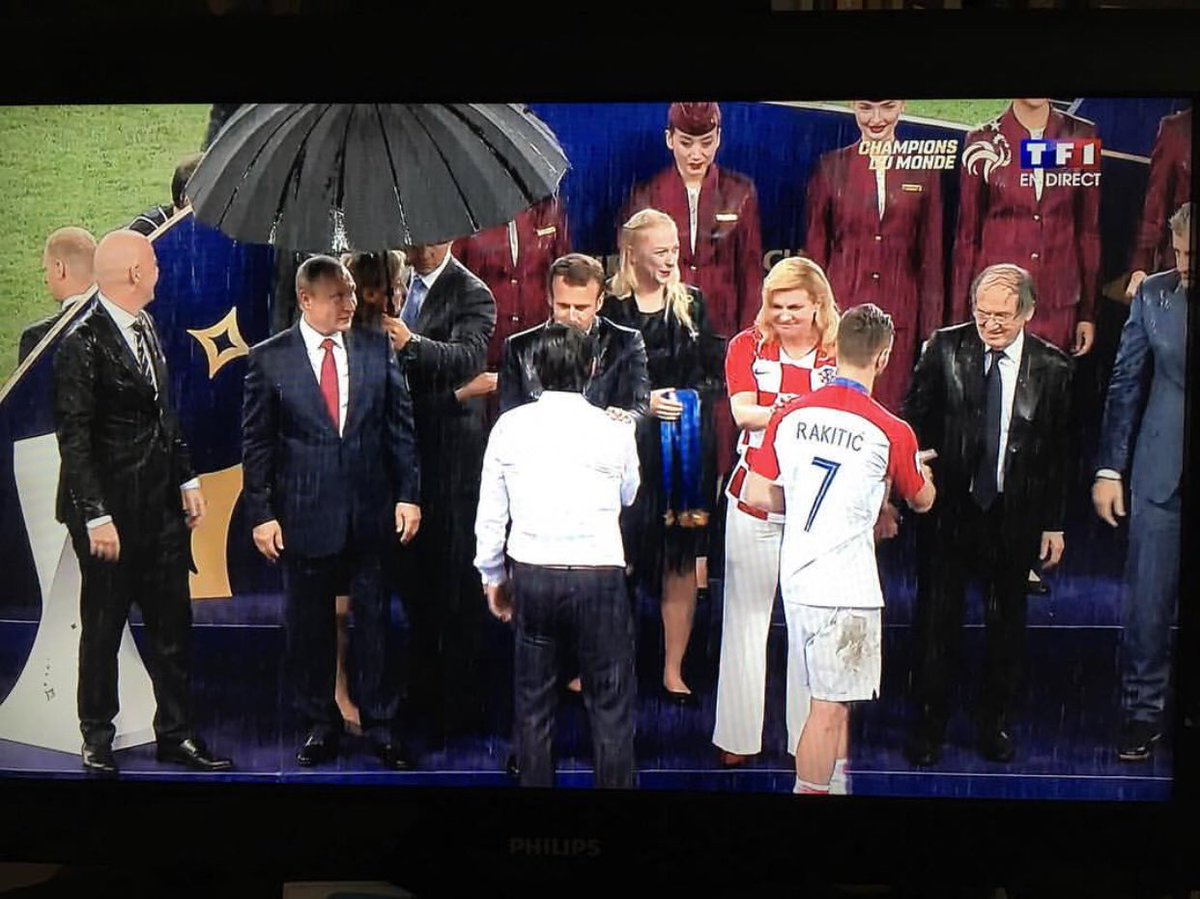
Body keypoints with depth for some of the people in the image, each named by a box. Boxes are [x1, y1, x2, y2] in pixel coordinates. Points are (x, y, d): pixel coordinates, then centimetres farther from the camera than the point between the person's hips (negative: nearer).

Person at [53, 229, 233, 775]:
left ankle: (175, 734, 25)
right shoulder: (81, 345, -15)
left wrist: (187, 481, 12)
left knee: (172, 626, 12)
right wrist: (96, 517, -18)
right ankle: (97, 740, 26)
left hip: (162, 505, 7)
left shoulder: (145, 328, 9)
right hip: (112, 513, -7)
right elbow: (74, 440, -16)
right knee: (102, 629, 9)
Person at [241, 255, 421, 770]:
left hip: (371, 510, 1)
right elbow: (256, 443, 0)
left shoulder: (378, 349, 2)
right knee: (309, 625, 10)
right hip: (304, 514, -1)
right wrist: (260, 514, -5)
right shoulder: (269, 359, -3)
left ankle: (382, 726, 22)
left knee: (375, 619, 9)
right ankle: (319, 726, 27)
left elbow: (401, 427, 6)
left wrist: (408, 494, 1)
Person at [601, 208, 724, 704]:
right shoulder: (609, 308, -2)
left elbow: (716, 375, 9)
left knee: (683, 560, 5)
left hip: (688, 450, 3)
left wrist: (690, 398, -9)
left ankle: (674, 671, 16)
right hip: (629, 446, -3)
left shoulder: (692, 303, 8)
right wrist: (642, 402, -13)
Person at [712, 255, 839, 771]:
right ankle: (738, 736, 20)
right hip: (755, 502, 0)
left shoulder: (841, 355, 1)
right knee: (747, 617, 9)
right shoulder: (748, 346, 1)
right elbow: (743, 413, -11)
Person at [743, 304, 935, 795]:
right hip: (846, 588, -6)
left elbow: (758, 495, 1)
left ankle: (837, 784, 34)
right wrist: (924, 472, 30)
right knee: (829, 708, 4)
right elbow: (921, 500, 8)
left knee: (835, 700, 21)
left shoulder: (789, 414, 0)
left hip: (796, 578, 6)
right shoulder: (892, 432, -11)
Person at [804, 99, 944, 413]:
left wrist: (931, 328, 4)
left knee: (891, 409, 2)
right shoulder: (831, 167, 4)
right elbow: (815, 250, 7)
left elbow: (931, 256, 8)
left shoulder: (923, 170, 6)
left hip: (900, 312, 0)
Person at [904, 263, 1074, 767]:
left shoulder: (1053, 367, -2)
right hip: (947, 507, -1)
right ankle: (928, 728, 19)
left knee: (1007, 622, 12)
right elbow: (914, 419, 1)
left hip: (1015, 516, 1)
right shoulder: (943, 349, -4)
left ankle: (995, 726, 29)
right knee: (936, 620, 5)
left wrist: (1054, 523, 4)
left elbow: (1060, 453, 3)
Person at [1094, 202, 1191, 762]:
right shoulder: (1153, 295, 2)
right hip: (1162, 476, 1)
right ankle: (1142, 712, 18)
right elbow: (1125, 384, 6)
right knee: (1146, 604, 5)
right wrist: (1109, 469, 4)